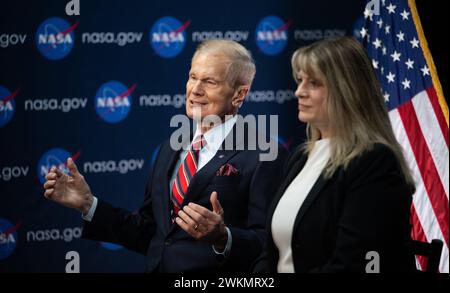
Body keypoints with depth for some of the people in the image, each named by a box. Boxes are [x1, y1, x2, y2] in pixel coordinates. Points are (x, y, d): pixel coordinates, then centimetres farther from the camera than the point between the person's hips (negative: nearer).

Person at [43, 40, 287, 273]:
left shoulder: (265, 158, -13)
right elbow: (147, 235, 9)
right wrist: (87, 204, 3)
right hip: (157, 268, 6)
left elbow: (266, 246, -20)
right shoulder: (170, 150, 9)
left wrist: (222, 238, -35)